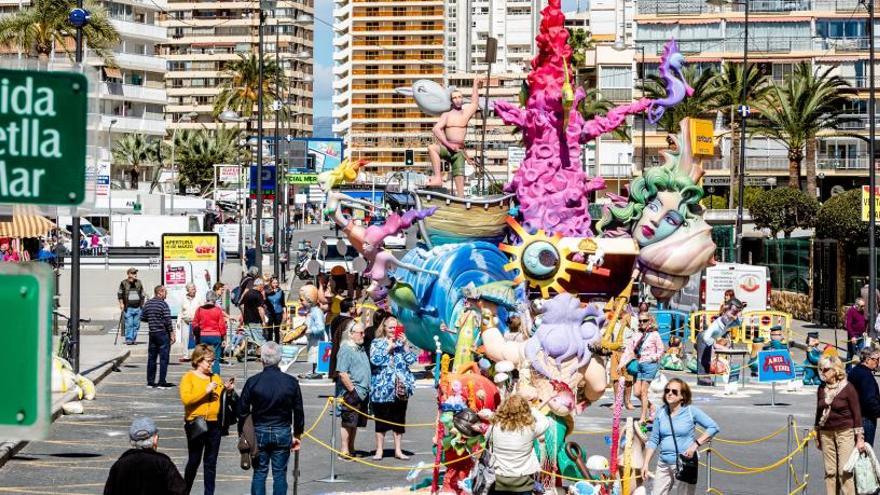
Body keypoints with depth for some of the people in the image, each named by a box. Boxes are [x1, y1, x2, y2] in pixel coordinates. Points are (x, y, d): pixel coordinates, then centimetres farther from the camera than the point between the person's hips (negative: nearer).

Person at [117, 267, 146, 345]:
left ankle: (134, 339, 13)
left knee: (136, 324, 4)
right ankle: (128, 340, -6)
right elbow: (120, 294, 6)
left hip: (138, 307, 4)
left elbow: (142, 295, 20)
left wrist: (142, 305, 16)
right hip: (128, 308, -4)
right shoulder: (124, 283, 2)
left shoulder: (139, 283, 13)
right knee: (129, 324, -9)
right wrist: (121, 303, -3)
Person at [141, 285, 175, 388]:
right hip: (163, 333, -6)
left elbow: (142, 318, 13)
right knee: (163, 358, -2)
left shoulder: (147, 304, 7)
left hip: (152, 333, 7)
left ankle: (150, 382, 13)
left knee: (151, 358, 10)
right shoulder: (163, 304, -13)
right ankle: (162, 382, -2)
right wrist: (172, 334, -10)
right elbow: (168, 321, -16)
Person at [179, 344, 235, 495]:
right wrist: (206, 391, -19)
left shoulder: (216, 378, 12)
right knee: (194, 461, 1)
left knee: (211, 462, 8)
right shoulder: (189, 377, -2)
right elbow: (186, 399, -17)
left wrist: (228, 390, -3)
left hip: (214, 424, 4)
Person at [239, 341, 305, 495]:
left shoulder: (253, 382, -7)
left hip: (259, 432, 0)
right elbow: (298, 411, 3)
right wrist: (297, 435, 14)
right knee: (280, 474, 6)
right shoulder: (291, 382, -4)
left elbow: (242, 410, -3)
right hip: (283, 433, 0)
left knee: (259, 473, 7)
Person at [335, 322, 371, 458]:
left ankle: (351, 449, 20)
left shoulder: (361, 349, 16)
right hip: (350, 393, -9)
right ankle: (344, 451, -1)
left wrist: (366, 389, 17)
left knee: (356, 423, 13)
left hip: (362, 392, 9)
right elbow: (342, 373, -19)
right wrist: (352, 390, -19)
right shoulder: (346, 349, -13)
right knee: (348, 422, -5)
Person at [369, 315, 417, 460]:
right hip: (382, 387, -3)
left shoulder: (403, 343, 12)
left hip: (400, 387, 3)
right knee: (381, 419, 1)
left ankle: (398, 450, 14)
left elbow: (412, 360, 1)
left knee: (399, 419, 6)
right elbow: (375, 360, -11)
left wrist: (405, 344, -9)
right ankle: (379, 450, 10)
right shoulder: (377, 343, 3)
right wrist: (389, 347, -12)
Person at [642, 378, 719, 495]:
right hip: (664, 464, 4)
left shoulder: (691, 411, -5)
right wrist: (646, 463, 6)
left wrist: (696, 444, -15)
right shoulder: (661, 413, 6)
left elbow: (713, 427, -5)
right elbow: (653, 440, 12)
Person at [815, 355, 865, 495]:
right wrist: (817, 436, 17)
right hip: (826, 433, 5)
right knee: (830, 471, 6)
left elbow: (857, 413, -7)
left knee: (845, 471, -8)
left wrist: (860, 438, -8)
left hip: (845, 432, -5)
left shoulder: (847, 388, -9)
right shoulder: (822, 389, 6)